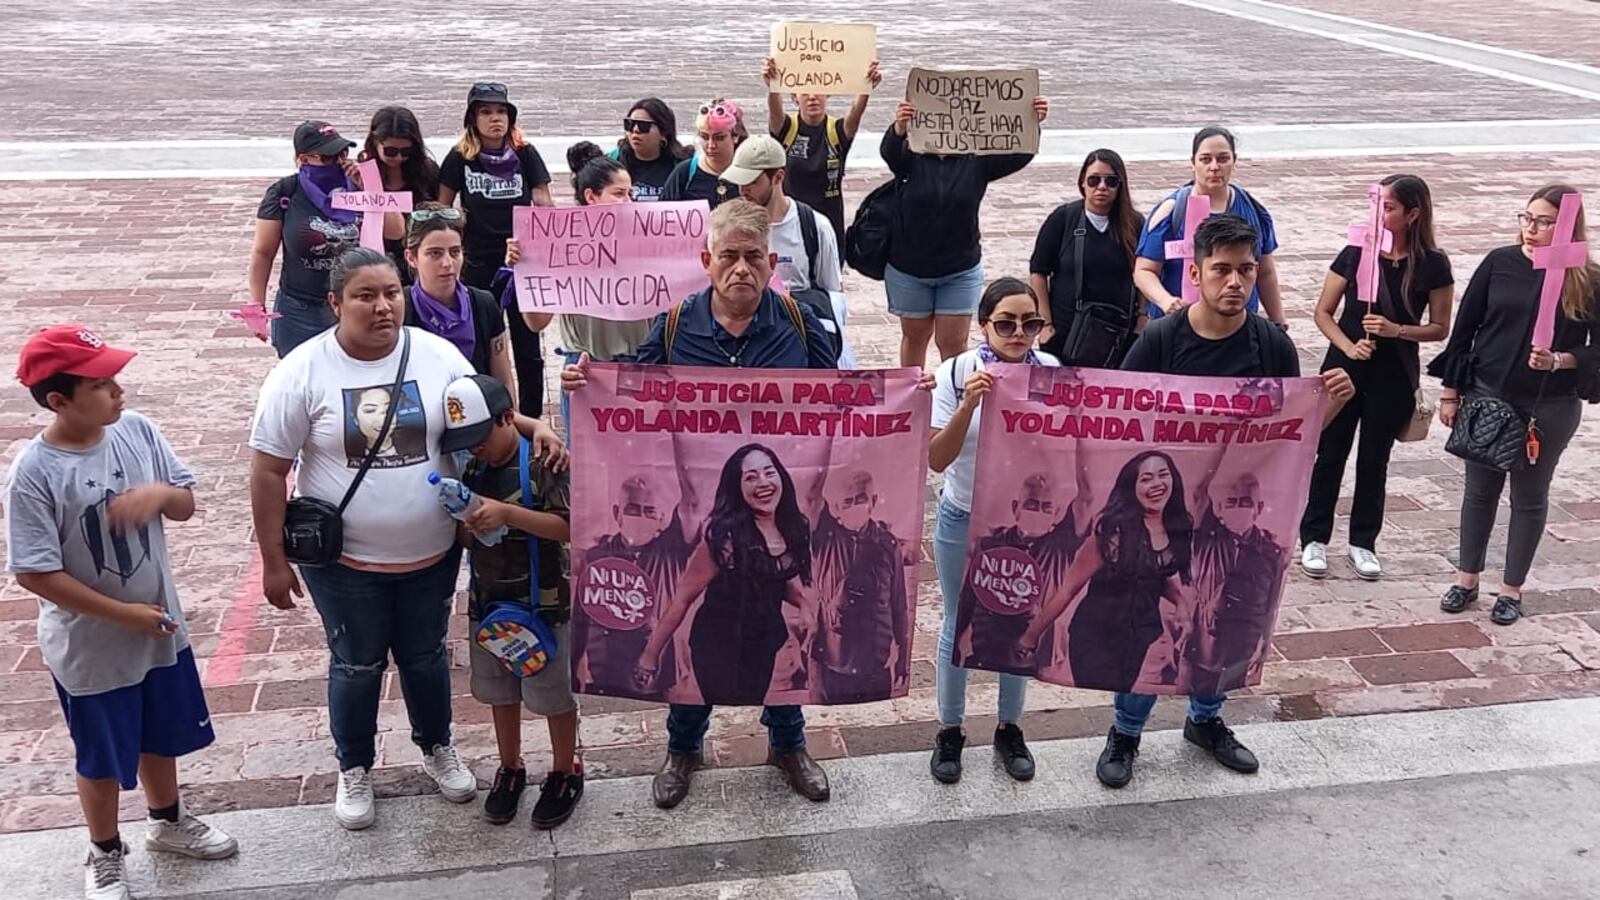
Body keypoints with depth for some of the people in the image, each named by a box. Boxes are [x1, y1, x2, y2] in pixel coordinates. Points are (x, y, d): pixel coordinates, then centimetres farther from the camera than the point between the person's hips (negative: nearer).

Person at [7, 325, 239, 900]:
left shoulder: (138, 430, -10)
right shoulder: (33, 474, -24)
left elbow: (186, 504, 1)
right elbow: (34, 574, -21)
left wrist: (160, 492, -23)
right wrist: (124, 614, -18)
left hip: (160, 626, 5)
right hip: (90, 647, -5)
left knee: (162, 735, 25)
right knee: (103, 758, 15)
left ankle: (167, 823, 50)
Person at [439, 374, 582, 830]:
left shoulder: (542, 463, -17)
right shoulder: (473, 470, 1)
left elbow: (567, 527, -23)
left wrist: (507, 514, -31)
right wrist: (465, 524, -9)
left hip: (543, 602, -6)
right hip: (488, 600, 6)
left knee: (553, 692, 8)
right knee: (499, 690, 19)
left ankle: (565, 772, 28)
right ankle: (510, 769, 38)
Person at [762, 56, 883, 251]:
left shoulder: (837, 131, -3)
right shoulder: (786, 127, -4)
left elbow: (856, 111, -23)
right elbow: (775, 110, -26)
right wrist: (771, 86, -48)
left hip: (829, 230, 1)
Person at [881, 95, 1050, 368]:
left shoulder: (977, 160, -3)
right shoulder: (911, 156, -8)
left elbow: (1017, 155, -16)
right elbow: (889, 151, -29)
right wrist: (899, 128, -53)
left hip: (961, 271, 0)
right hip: (909, 268, 0)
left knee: (954, 343, 3)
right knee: (914, 336, 16)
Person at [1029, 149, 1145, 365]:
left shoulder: (1135, 224, 2)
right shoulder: (1063, 218, -1)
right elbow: (1038, 272, 0)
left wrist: (1141, 327, 0)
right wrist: (1046, 324, -4)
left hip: (1119, 336, 1)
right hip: (1065, 334, -1)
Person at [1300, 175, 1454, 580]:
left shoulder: (1433, 264, -6)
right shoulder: (1357, 252, -5)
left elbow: (1440, 328, -2)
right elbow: (1323, 312, 0)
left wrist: (1396, 330, -18)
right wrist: (1348, 347, -15)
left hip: (1394, 375, 0)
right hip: (1345, 367, 0)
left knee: (1374, 459, 10)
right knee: (1329, 454, 7)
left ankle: (1363, 543, 24)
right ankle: (1314, 539, 18)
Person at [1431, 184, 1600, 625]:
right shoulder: (1500, 263, -3)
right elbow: (1464, 328, 2)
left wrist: (1559, 361, -23)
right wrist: (1450, 392, 2)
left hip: (1551, 407, -1)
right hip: (1486, 396, 2)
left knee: (1530, 497, 12)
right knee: (1480, 490, 14)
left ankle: (1512, 589, 26)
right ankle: (1467, 578, 29)